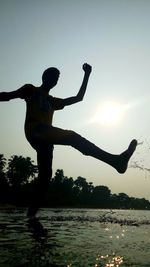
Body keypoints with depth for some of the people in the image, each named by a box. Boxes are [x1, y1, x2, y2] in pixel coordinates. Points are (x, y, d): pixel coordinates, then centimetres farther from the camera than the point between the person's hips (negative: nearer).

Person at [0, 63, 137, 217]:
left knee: (45, 175, -2)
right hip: (34, 130, -8)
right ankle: (115, 160, -33)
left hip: (43, 138, 8)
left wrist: (86, 75, 32)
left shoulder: (53, 101, 34)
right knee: (72, 137, -24)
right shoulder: (31, 90, 19)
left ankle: (32, 212, 0)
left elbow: (78, 98, 33)